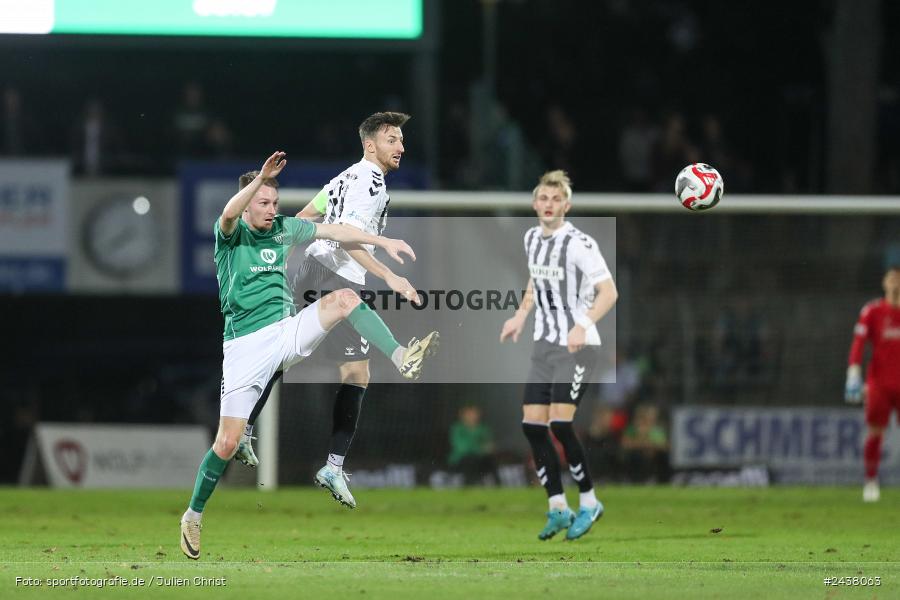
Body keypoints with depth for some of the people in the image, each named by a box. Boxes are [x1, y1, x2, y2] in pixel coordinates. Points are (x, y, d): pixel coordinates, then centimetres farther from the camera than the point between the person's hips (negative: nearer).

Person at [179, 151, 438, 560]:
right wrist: (260, 178, -44)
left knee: (344, 297, -20)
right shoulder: (231, 233, -6)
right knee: (227, 445, -7)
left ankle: (403, 360, -32)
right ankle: (193, 515, 13)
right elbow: (229, 214, -30)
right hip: (246, 344, -4)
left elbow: (334, 232, 11)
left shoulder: (283, 229, 8)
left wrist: (383, 242, 3)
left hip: (287, 331, 4)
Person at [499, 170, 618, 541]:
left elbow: (609, 291, -19)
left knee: (560, 423, -16)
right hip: (544, 344, 7)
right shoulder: (531, 239, 8)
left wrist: (584, 325, -32)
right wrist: (521, 315, 18)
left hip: (577, 346, -7)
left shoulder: (579, 244, -16)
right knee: (532, 424, 0)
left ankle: (589, 502, 2)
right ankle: (558, 508, 10)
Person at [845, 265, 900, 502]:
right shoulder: (872, 311, 0)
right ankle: (870, 481, 5)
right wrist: (854, 374, -13)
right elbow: (858, 344, -3)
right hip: (878, 382, -2)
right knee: (874, 432, -5)